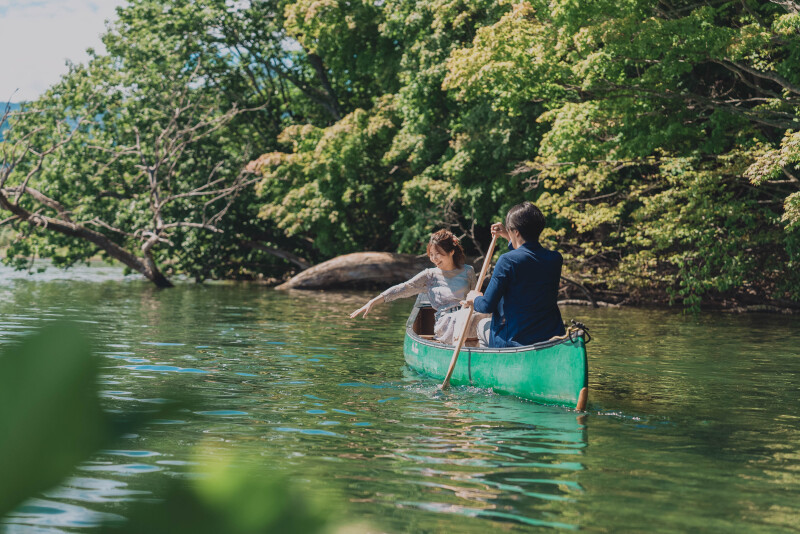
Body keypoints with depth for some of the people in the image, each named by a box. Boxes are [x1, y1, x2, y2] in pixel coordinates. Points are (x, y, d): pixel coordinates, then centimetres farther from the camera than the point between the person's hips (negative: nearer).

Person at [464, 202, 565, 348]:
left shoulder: (507, 260, -18)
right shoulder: (555, 259, -1)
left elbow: (487, 306, -15)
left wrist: (475, 299, 7)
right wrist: (509, 238, 31)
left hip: (514, 341, -5)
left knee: (483, 325, 28)